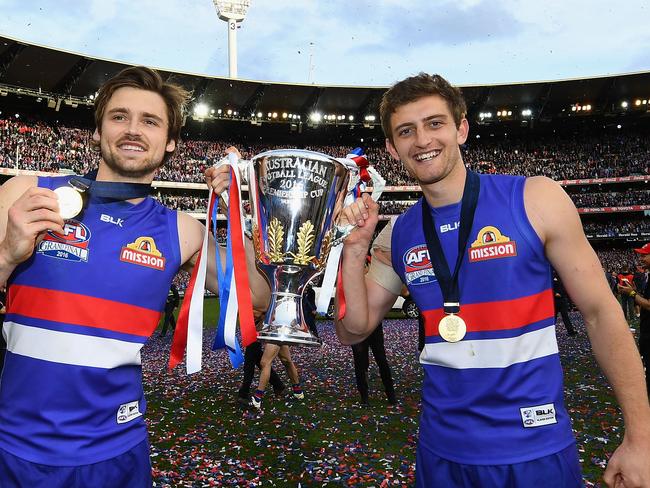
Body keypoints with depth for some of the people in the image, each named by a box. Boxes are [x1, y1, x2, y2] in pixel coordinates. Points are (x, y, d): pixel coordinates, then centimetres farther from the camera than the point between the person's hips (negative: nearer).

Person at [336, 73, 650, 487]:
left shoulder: (535, 199, -10)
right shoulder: (398, 234, -2)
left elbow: (601, 313, -6)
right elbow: (353, 331, 2)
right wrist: (355, 247, -11)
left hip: (537, 449, -2)